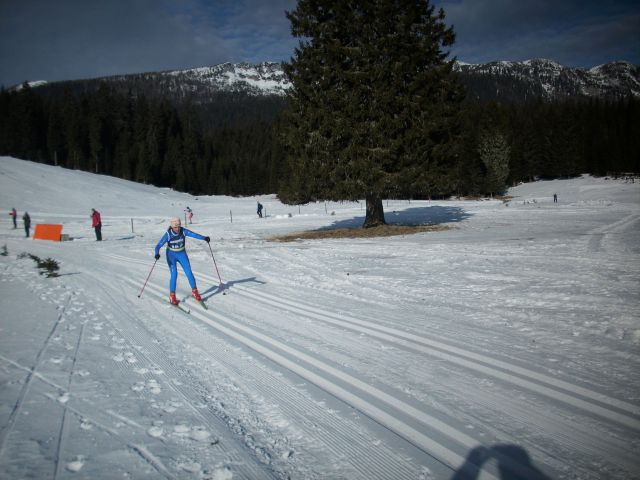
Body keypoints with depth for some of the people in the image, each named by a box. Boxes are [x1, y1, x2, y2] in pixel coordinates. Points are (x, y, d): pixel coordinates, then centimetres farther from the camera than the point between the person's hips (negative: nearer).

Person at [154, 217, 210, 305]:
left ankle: (195, 291, 12)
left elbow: (194, 234, -28)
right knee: (174, 275, -14)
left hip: (182, 254, 2)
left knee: (189, 273, -6)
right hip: (171, 255, -2)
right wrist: (157, 254, -47)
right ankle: (172, 295, 2)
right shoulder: (168, 234, -22)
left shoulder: (183, 231, -16)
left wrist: (204, 238, -45)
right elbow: (159, 245, -27)